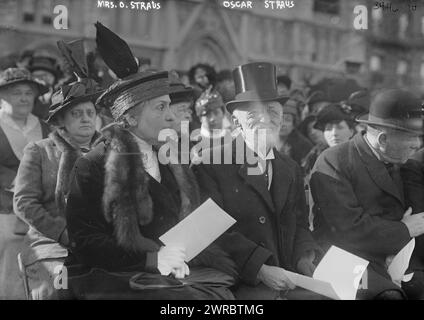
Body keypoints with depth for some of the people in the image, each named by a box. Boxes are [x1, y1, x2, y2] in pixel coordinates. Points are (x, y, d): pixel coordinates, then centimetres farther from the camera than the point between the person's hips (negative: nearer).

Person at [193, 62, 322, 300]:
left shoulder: (291, 170, 19)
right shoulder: (212, 166, -1)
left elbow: (300, 226, 19)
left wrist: (304, 258, -3)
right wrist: (259, 268, -18)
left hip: (291, 281, 6)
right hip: (241, 285, -6)